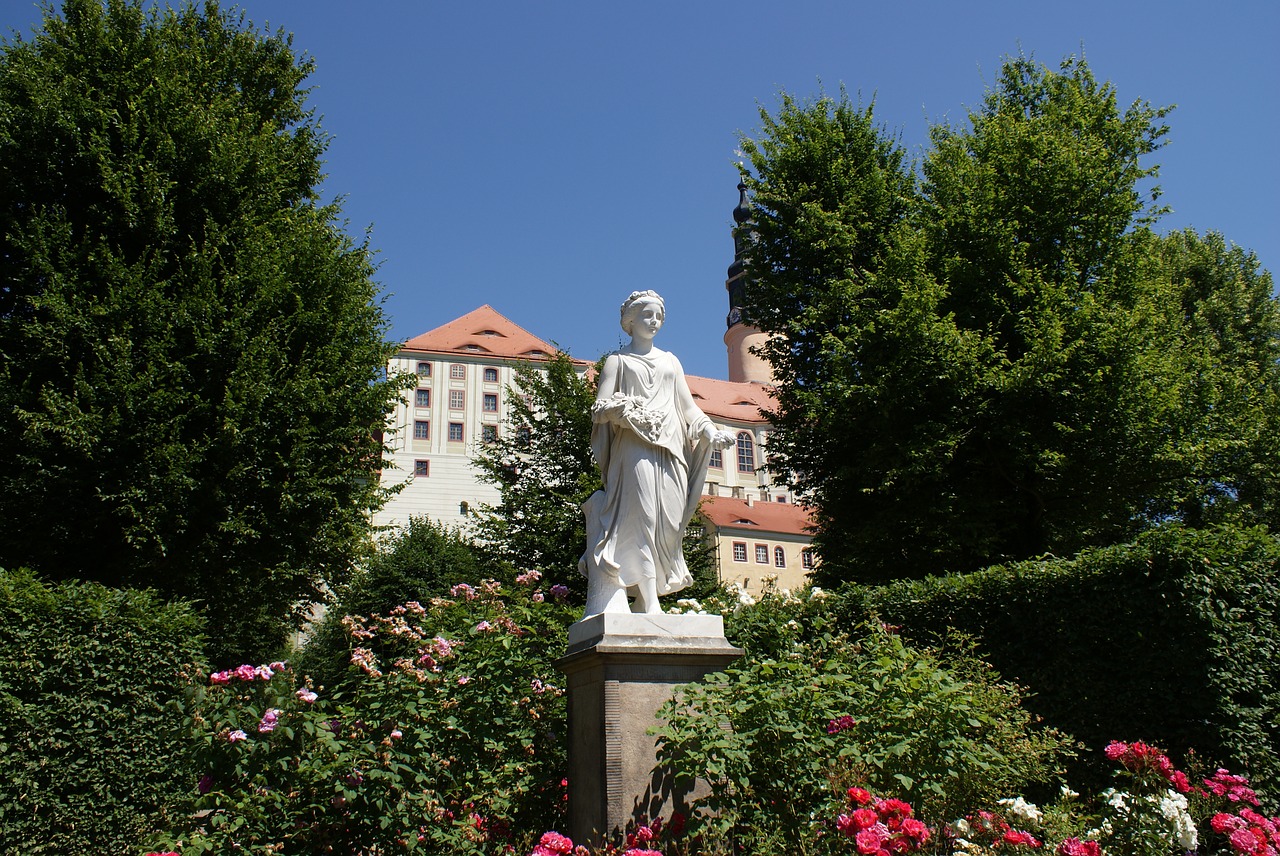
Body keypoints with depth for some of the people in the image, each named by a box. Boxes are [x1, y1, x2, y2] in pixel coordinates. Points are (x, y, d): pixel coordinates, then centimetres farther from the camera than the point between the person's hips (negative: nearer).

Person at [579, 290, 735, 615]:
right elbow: (601, 406, 4)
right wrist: (628, 411, -17)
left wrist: (710, 433, 4)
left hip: (670, 447, 5)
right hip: (634, 444, -5)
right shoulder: (618, 359, 16)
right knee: (641, 515, -18)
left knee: (668, 522, -9)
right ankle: (648, 605, -19)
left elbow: (689, 406, 22)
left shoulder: (670, 360, 28)